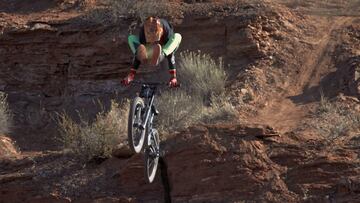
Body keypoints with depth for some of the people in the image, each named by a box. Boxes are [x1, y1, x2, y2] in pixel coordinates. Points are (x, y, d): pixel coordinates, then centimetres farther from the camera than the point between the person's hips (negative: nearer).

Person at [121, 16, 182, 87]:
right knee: (131, 38, -27)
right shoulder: (143, 30, -33)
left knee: (177, 36, -37)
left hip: (164, 48, -2)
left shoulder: (166, 29, -36)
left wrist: (173, 76, -41)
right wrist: (131, 74, -31)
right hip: (149, 49, 2)